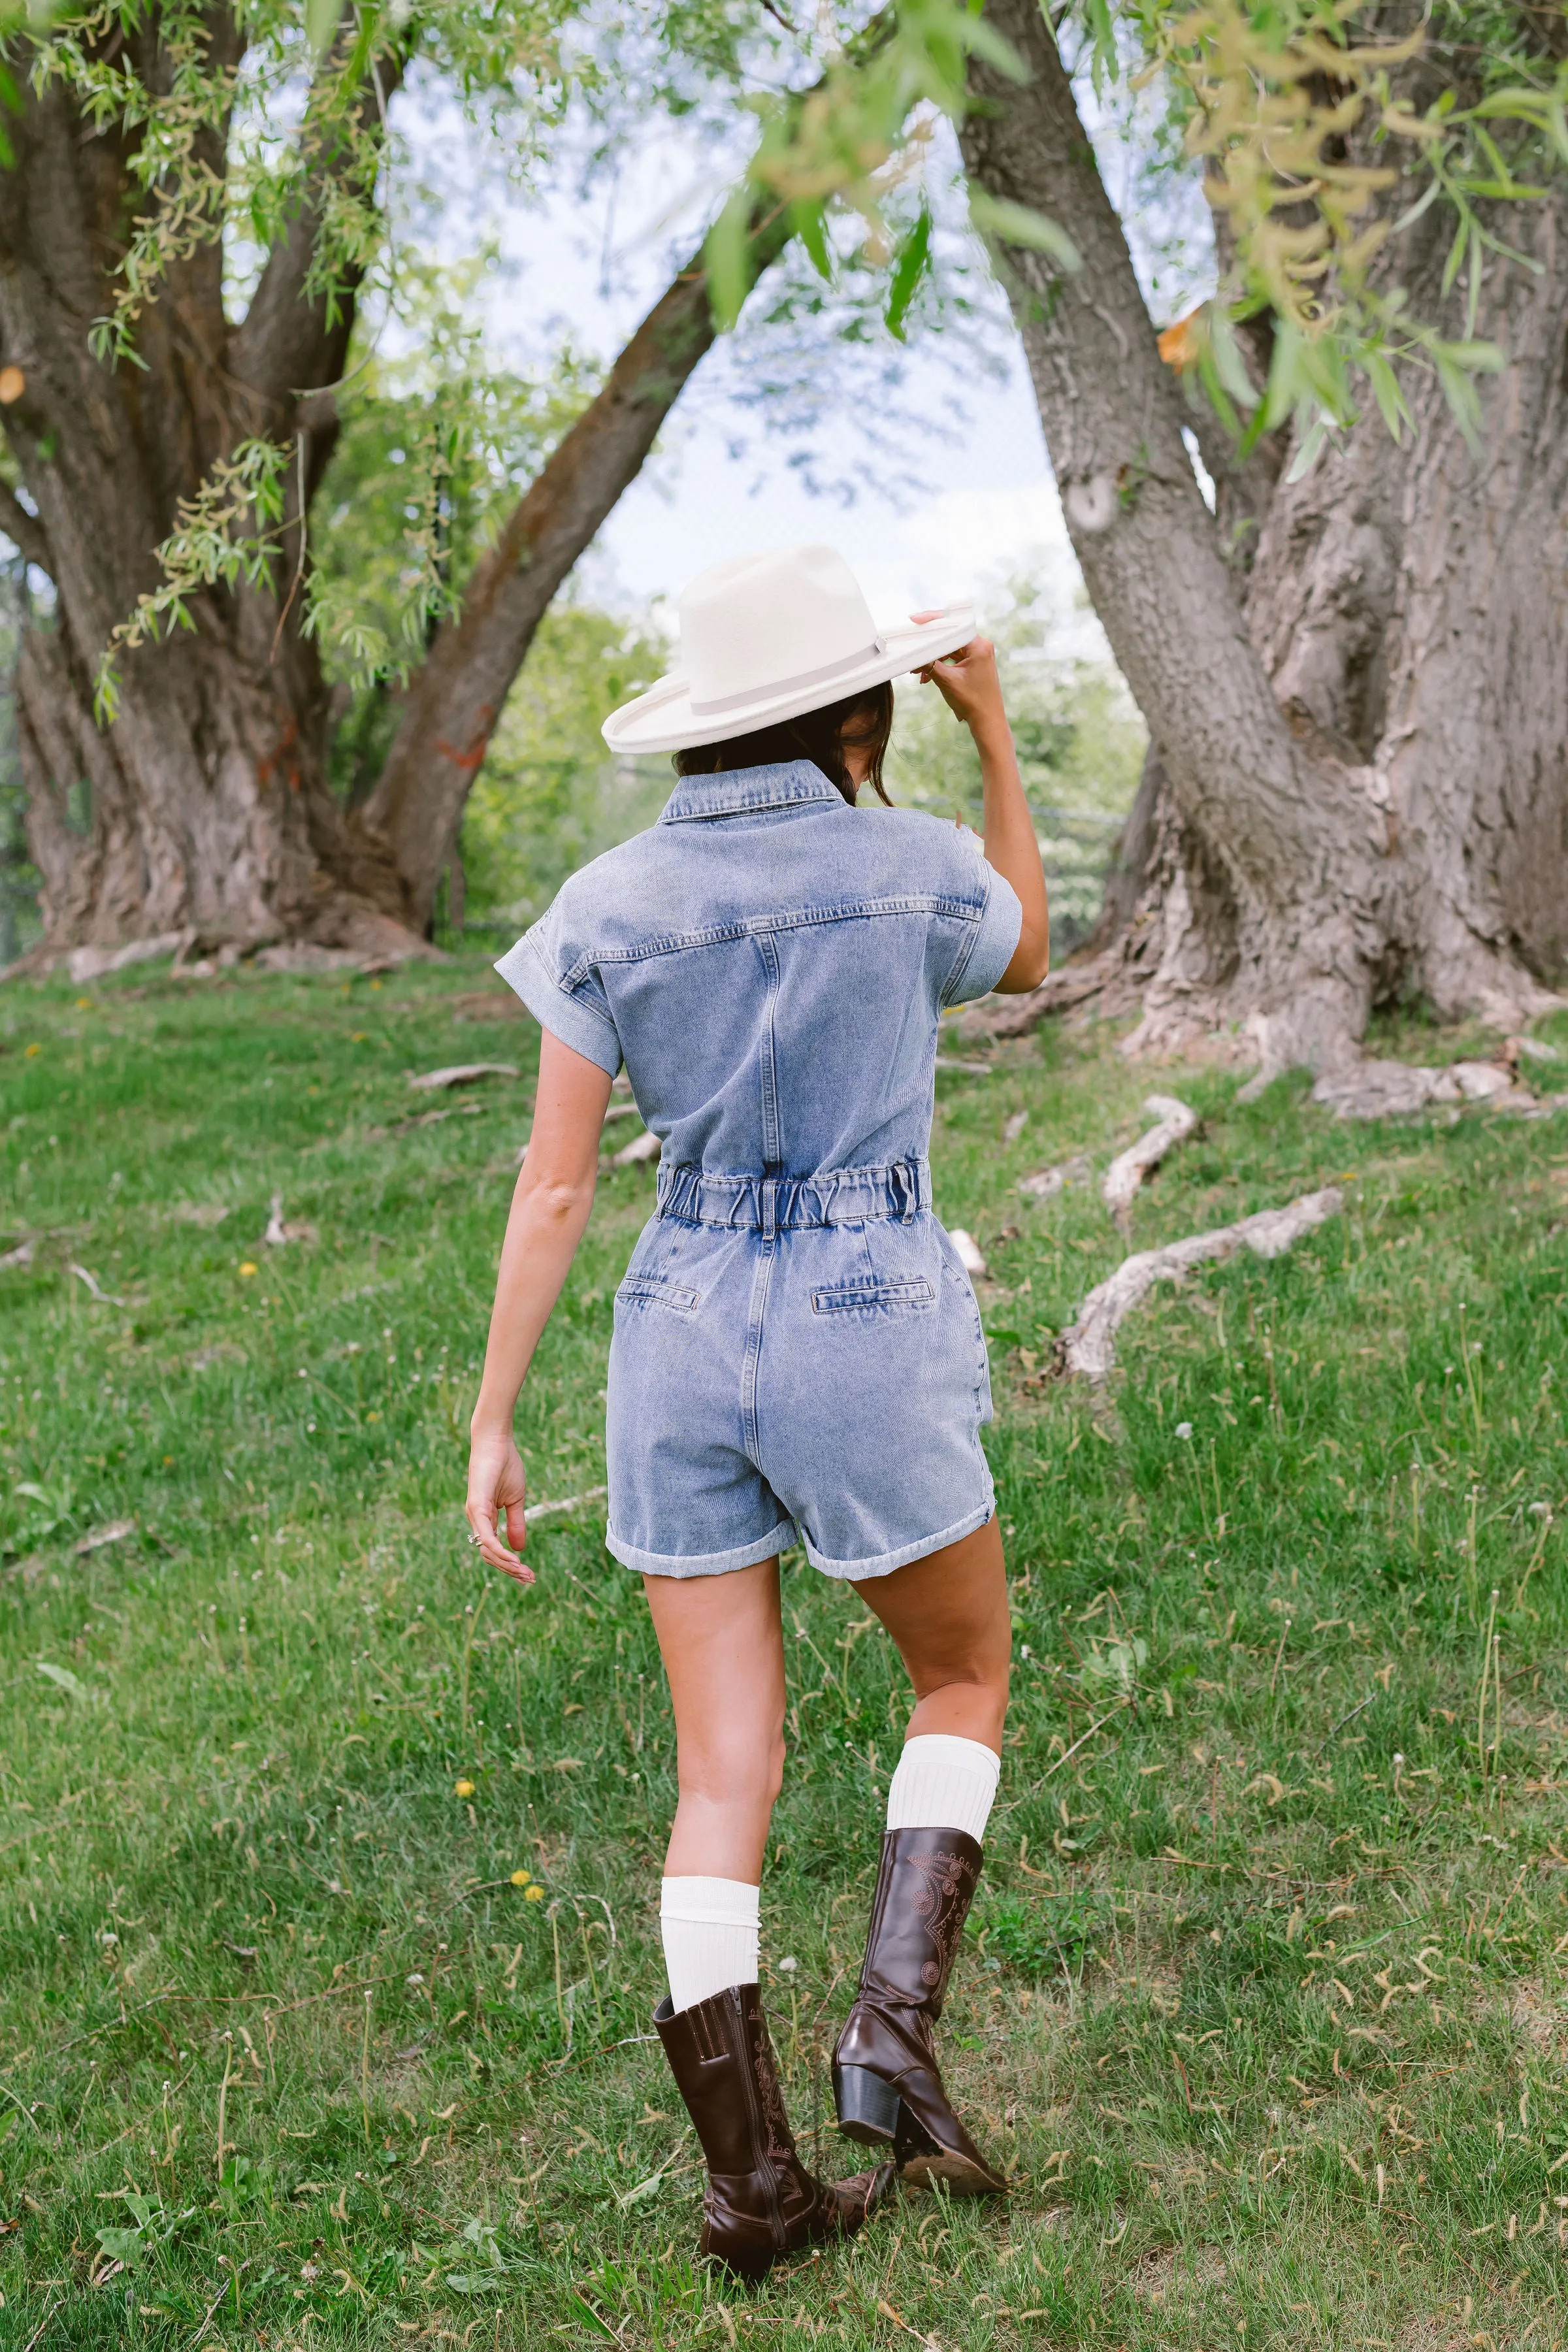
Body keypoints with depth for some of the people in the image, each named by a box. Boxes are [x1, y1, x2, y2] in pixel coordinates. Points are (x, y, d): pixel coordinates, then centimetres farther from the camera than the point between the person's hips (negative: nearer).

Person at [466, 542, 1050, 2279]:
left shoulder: (607, 910, -1)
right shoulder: (914, 868, -8)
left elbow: (553, 1189, -2)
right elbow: (1028, 959, 16)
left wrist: (491, 1426, 4)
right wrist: (997, 738, 14)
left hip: (682, 1343, 3)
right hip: (871, 1338, -3)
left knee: (726, 1776, 11)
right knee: (965, 1685, 21)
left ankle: (750, 2182, 14)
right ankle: (893, 2026, 5)